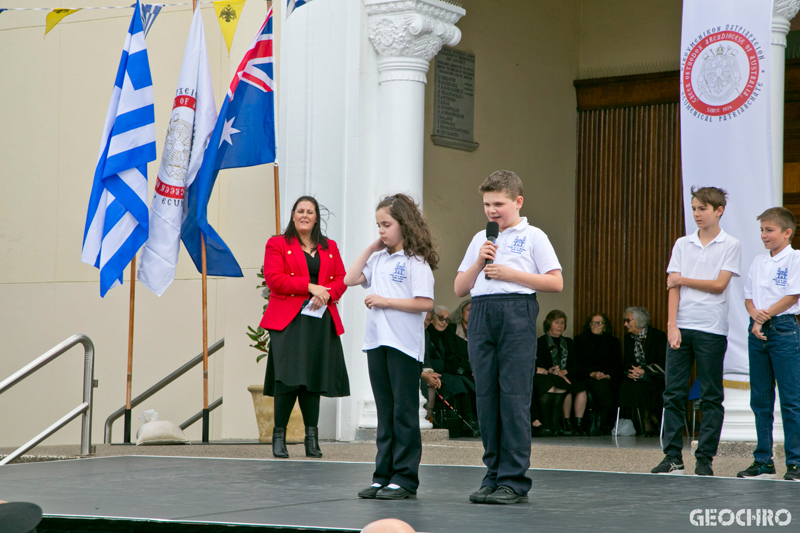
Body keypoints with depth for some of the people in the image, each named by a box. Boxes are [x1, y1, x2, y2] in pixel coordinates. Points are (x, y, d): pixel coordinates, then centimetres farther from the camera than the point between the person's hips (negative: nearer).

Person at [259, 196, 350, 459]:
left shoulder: (330, 247, 19)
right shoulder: (277, 244, 7)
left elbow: (342, 279, 12)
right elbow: (274, 279, -6)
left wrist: (326, 294, -9)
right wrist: (310, 286, -12)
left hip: (321, 320, 4)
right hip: (289, 320, -4)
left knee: (313, 378, 2)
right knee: (288, 378, -12)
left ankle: (312, 437, 6)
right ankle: (279, 437, -3)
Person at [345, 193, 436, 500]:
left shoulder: (416, 262, -8)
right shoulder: (379, 259, 14)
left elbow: (425, 303, -15)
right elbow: (350, 279, 12)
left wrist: (386, 301, -15)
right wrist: (370, 249, 10)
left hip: (404, 345, -7)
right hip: (377, 343, 7)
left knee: (404, 412, -1)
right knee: (385, 413, 11)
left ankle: (404, 478, 2)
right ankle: (383, 476, 15)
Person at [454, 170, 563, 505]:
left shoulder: (532, 236, 5)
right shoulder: (480, 239, 20)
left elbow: (556, 283, -3)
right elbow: (459, 288, 17)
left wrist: (511, 273, -8)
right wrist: (479, 262, 1)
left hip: (517, 314, -5)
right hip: (481, 314, 5)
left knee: (514, 396, -9)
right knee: (486, 395, 3)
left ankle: (514, 481, -7)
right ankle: (494, 474, 10)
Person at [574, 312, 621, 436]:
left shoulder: (613, 342, 21)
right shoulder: (580, 340, 18)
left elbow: (618, 365, 10)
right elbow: (579, 363, 6)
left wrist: (607, 375, -11)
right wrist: (592, 374, -12)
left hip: (609, 378, 1)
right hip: (588, 378, -1)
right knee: (600, 387, -37)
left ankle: (601, 425, -29)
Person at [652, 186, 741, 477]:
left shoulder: (730, 246, 3)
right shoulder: (682, 244, 11)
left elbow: (719, 284, -7)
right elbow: (673, 286, 5)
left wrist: (682, 280, -1)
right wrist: (672, 325, -6)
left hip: (711, 330, -3)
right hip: (681, 327, 3)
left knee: (711, 397, 0)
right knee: (673, 393, 0)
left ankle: (704, 458, 5)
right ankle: (673, 456, 5)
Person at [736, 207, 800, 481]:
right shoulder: (758, 262, 15)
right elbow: (749, 297, 14)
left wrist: (765, 315, -10)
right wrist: (755, 316, -5)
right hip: (757, 332, 6)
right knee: (760, 399, 7)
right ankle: (763, 462, 13)